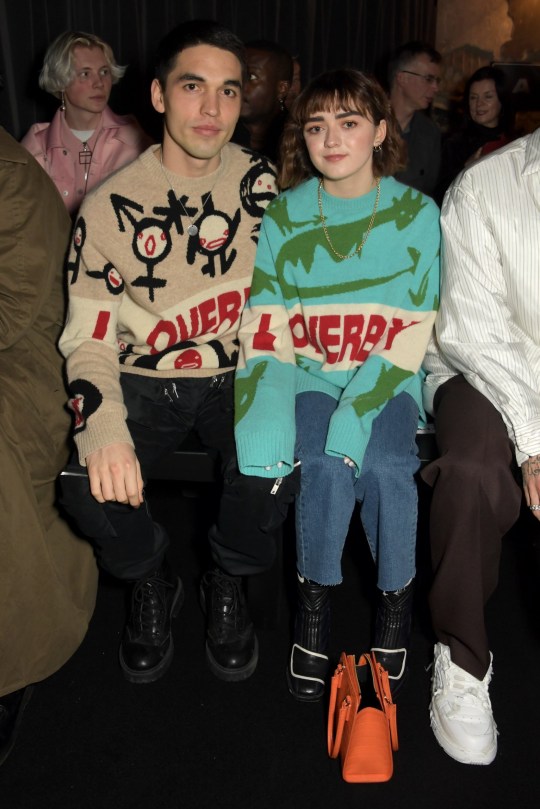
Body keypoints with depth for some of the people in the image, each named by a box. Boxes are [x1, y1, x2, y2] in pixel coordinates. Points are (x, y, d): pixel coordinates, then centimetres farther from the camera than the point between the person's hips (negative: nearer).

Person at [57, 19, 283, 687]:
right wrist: (101, 426, -30)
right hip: (144, 381, 0)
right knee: (87, 483, -26)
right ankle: (150, 584, 10)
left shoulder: (262, 185, -1)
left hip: (237, 376, 1)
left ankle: (228, 580, 6)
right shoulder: (111, 206, -6)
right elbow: (88, 337, -9)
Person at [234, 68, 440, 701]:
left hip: (386, 381, 0)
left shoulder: (415, 214, -3)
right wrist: (263, 429, -23)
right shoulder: (283, 216, -1)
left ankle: (396, 596, 0)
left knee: (383, 464, -26)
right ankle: (314, 600, -4)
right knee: (325, 465, -27)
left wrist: (354, 415, -23)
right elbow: (265, 329, -8)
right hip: (311, 376, 0)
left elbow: (409, 332, -9)